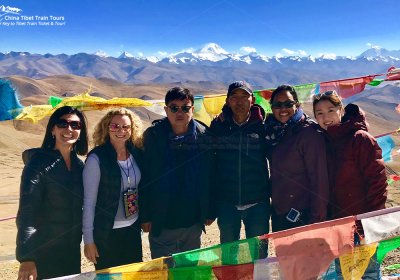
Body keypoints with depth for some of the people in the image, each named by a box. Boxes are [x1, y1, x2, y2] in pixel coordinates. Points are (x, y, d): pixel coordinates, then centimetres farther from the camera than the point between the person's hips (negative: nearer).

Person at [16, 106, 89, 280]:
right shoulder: (38, 163, -14)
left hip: (73, 249, 6)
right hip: (43, 251, -6)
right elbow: (26, 212, -20)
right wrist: (26, 258, -27)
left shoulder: (79, 165, 4)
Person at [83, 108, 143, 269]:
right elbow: (89, 201, -13)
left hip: (133, 228, 5)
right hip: (106, 232, -4)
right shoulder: (96, 158, -17)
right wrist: (88, 239, -10)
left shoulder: (136, 153, -3)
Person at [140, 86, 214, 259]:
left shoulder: (203, 136, -3)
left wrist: (209, 212, 3)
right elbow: (144, 178, -7)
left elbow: (210, 176, 2)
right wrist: (145, 216, -8)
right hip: (161, 223, -2)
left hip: (193, 221, 2)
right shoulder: (153, 135, -9)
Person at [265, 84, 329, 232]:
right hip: (278, 212, 7)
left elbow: (319, 179, -17)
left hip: (301, 215, -7)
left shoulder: (309, 133, -15)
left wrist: (316, 219, -17)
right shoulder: (273, 130, 5)